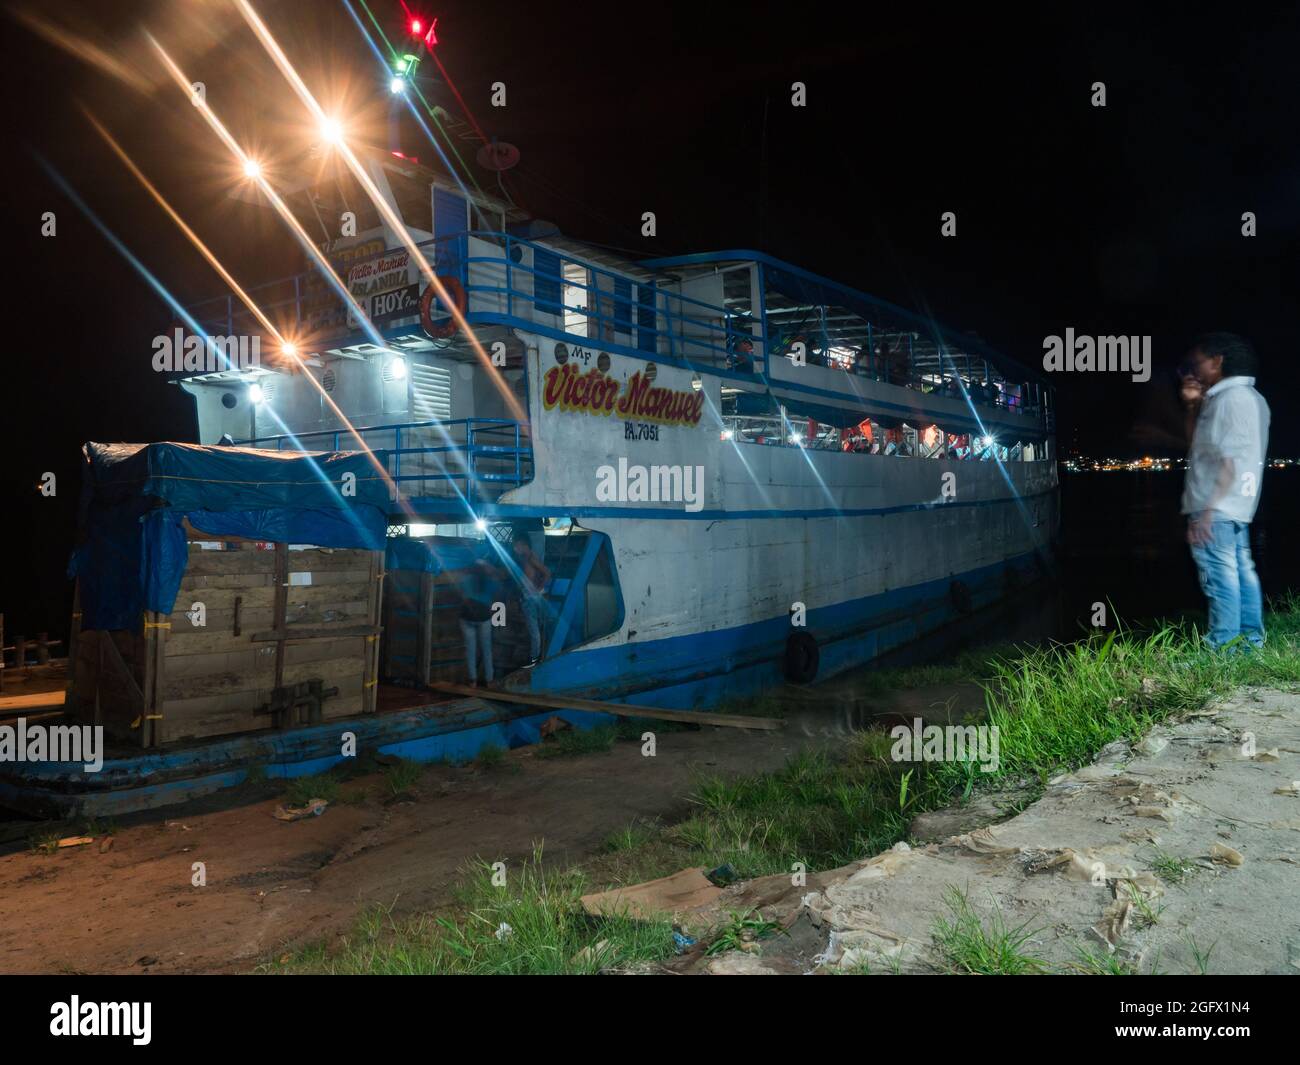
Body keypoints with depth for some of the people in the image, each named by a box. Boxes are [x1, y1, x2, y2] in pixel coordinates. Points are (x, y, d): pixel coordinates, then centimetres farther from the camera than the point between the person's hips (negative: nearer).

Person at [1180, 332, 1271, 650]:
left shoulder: (1232, 397, -14)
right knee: (1241, 571, 14)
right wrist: (1193, 404, 14)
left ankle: (1223, 646, -5)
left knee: (1219, 577, -8)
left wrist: (1208, 509, -23)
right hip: (1235, 507, 11)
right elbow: (1203, 445, 25)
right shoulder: (1248, 397, 18)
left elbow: (1230, 461, -21)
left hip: (1217, 509, -11)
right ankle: (1251, 639, 22)